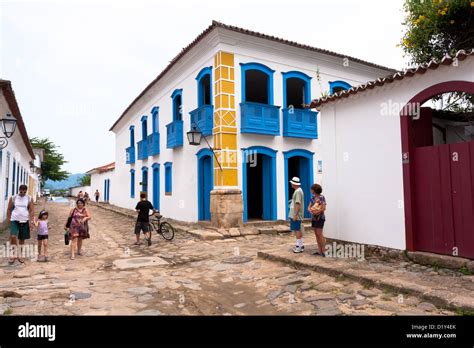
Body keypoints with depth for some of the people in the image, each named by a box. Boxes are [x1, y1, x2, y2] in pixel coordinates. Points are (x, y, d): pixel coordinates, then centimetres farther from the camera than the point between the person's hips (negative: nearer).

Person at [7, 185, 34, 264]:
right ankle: (13, 255, -3)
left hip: (25, 221, 1)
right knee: (13, 236, -17)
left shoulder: (29, 199, 0)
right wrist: (8, 219, 6)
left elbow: (31, 211, -1)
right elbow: (9, 209, 7)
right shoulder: (13, 198, 0)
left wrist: (31, 222, -7)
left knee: (22, 239, 9)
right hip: (14, 220, -1)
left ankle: (19, 255, 24)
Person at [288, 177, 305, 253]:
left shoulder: (298, 191, -17)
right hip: (294, 215, 10)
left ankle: (300, 246, 1)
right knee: (297, 230, 14)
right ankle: (300, 245, 22)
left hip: (296, 215, -10)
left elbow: (298, 204, -23)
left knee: (297, 230, -5)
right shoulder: (297, 191, 14)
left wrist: (295, 215, -24)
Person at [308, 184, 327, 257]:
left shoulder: (321, 197, -11)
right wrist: (311, 211, -12)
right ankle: (319, 251, 12)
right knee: (316, 234, 7)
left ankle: (324, 250, -4)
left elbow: (324, 208, -17)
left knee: (319, 234, -10)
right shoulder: (313, 198, 10)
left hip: (320, 217, -7)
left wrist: (316, 212, -16)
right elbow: (309, 207, 8)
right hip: (314, 218, 7)